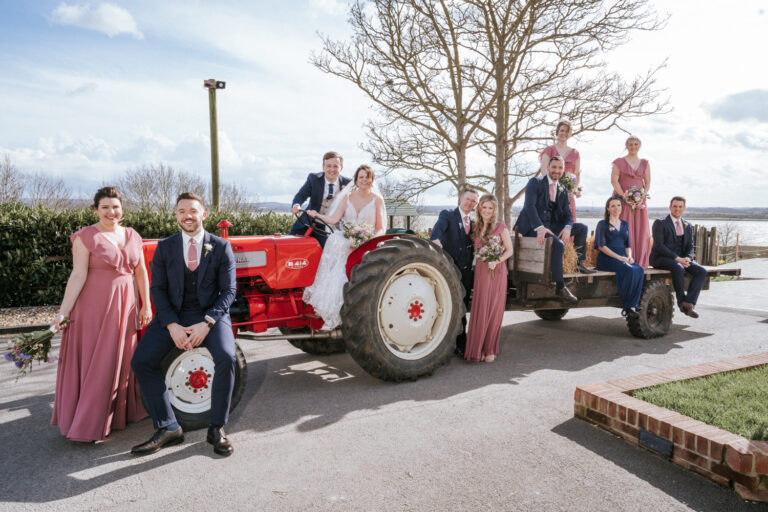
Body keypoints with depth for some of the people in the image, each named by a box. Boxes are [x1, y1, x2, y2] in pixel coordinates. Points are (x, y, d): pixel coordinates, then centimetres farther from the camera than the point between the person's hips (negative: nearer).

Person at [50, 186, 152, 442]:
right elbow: (78, 275, -11)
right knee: (93, 362, 1)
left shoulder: (132, 236, 8)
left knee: (121, 360, 13)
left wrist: (146, 305, 8)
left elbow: (141, 272, 11)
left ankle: (119, 413, 29)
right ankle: (86, 425, 13)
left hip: (125, 306, 5)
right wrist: (63, 312, -14)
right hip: (94, 305, -5)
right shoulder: (86, 237, -7)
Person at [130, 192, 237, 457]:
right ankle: (167, 428, -4)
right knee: (141, 361, -17)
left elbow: (228, 290, -3)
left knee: (226, 357, -29)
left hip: (210, 315, -2)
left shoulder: (221, 247, -1)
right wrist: (172, 325, -15)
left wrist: (207, 323, -18)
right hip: (173, 315, 3)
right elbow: (158, 289, 1)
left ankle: (217, 428, -10)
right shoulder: (165, 247, 5)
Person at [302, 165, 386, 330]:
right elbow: (334, 219, 2)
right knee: (334, 240, -32)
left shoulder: (377, 199, 6)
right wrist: (317, 215, -14)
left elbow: (380, 228, 4)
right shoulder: (347, 197, 13)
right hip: (346, 239, 3)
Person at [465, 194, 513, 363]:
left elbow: (509, 250, -2)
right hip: (480, 271, 3)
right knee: (480, 310, 0)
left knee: (494, 311, 2)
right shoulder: (476, 228, 10)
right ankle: (477, 349, 8)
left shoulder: (500, 227, -1)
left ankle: (490, 350, 12)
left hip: (497, 272, -3)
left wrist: (496, 261, -17)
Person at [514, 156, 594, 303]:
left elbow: (568, 214, 10)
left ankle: (581, 263, 12)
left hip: (550, 225, 7)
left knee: (581, 228, -1)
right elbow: (530, 205, -18)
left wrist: (567, 228, -15)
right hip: (532, 226, -7)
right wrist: (539, 227, -33)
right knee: (558, 244, -30)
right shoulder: (535, 182, -4)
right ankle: (560, 287, -26)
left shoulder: (562, 190, 15)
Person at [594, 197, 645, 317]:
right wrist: (619, 257, -15)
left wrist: (629, 256, -1)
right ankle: (626, 306, -23)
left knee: (640, 270, -26)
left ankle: (632, 306, -27)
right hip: (607, 259, -5)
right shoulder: (602, 224, 4)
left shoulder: (625, 224, 22)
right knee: (630, 270, -32)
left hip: (623, 258, 5)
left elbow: (628, 245, 22)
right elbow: (601, 246, -6)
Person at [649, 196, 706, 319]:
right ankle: (681, 300, -20)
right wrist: (677, 258, -22)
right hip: (661, 258, -6)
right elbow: (659, 245, -14)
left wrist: (687, 258, -10)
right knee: (678, 268, -35)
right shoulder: (660, 223, -4)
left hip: (681, 259, 6)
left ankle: (689, 303, -24)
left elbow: (690, 246, 14)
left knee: (702, 271, -17)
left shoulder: (687, 226, 16)